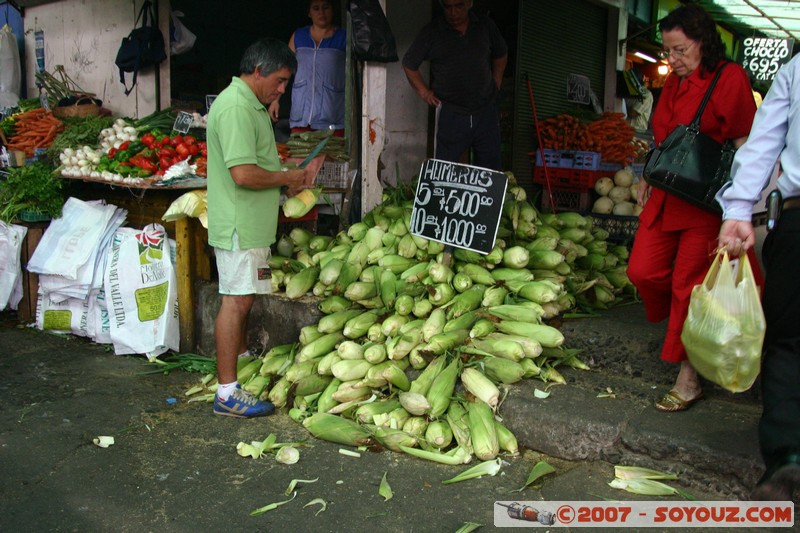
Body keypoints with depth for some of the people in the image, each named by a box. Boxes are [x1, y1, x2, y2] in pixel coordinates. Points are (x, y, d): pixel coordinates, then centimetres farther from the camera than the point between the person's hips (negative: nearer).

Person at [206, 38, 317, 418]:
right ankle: (228, 393, 0)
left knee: (242, 298, 19)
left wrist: (287, 182, 9)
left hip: (249, 224, 11)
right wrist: (287, 178, -12)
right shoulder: (236, 108, -18)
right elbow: (243, 174, -27)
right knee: (236, 301, -6)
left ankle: (243, 365, 34)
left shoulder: (250, 105, 17)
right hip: (240, 226, -11)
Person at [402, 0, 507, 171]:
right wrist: (424, 91, 5)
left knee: (492, 169, 6)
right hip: (451, 114, -2)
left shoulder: (486, 26, 4)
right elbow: (409, 64, 9)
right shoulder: (431, 33, -4)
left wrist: (495, 85, 15)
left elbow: (501, 55, 22)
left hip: (486, 112, 2)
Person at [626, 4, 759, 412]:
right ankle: (686, 324, 32)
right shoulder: (673, 83, 13)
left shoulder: (729, 78, -9)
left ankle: (689, 380, 9)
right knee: (642, 271, 2)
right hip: (666, 196, 7)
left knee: (689, 284, -3)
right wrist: (649, 177, 19)